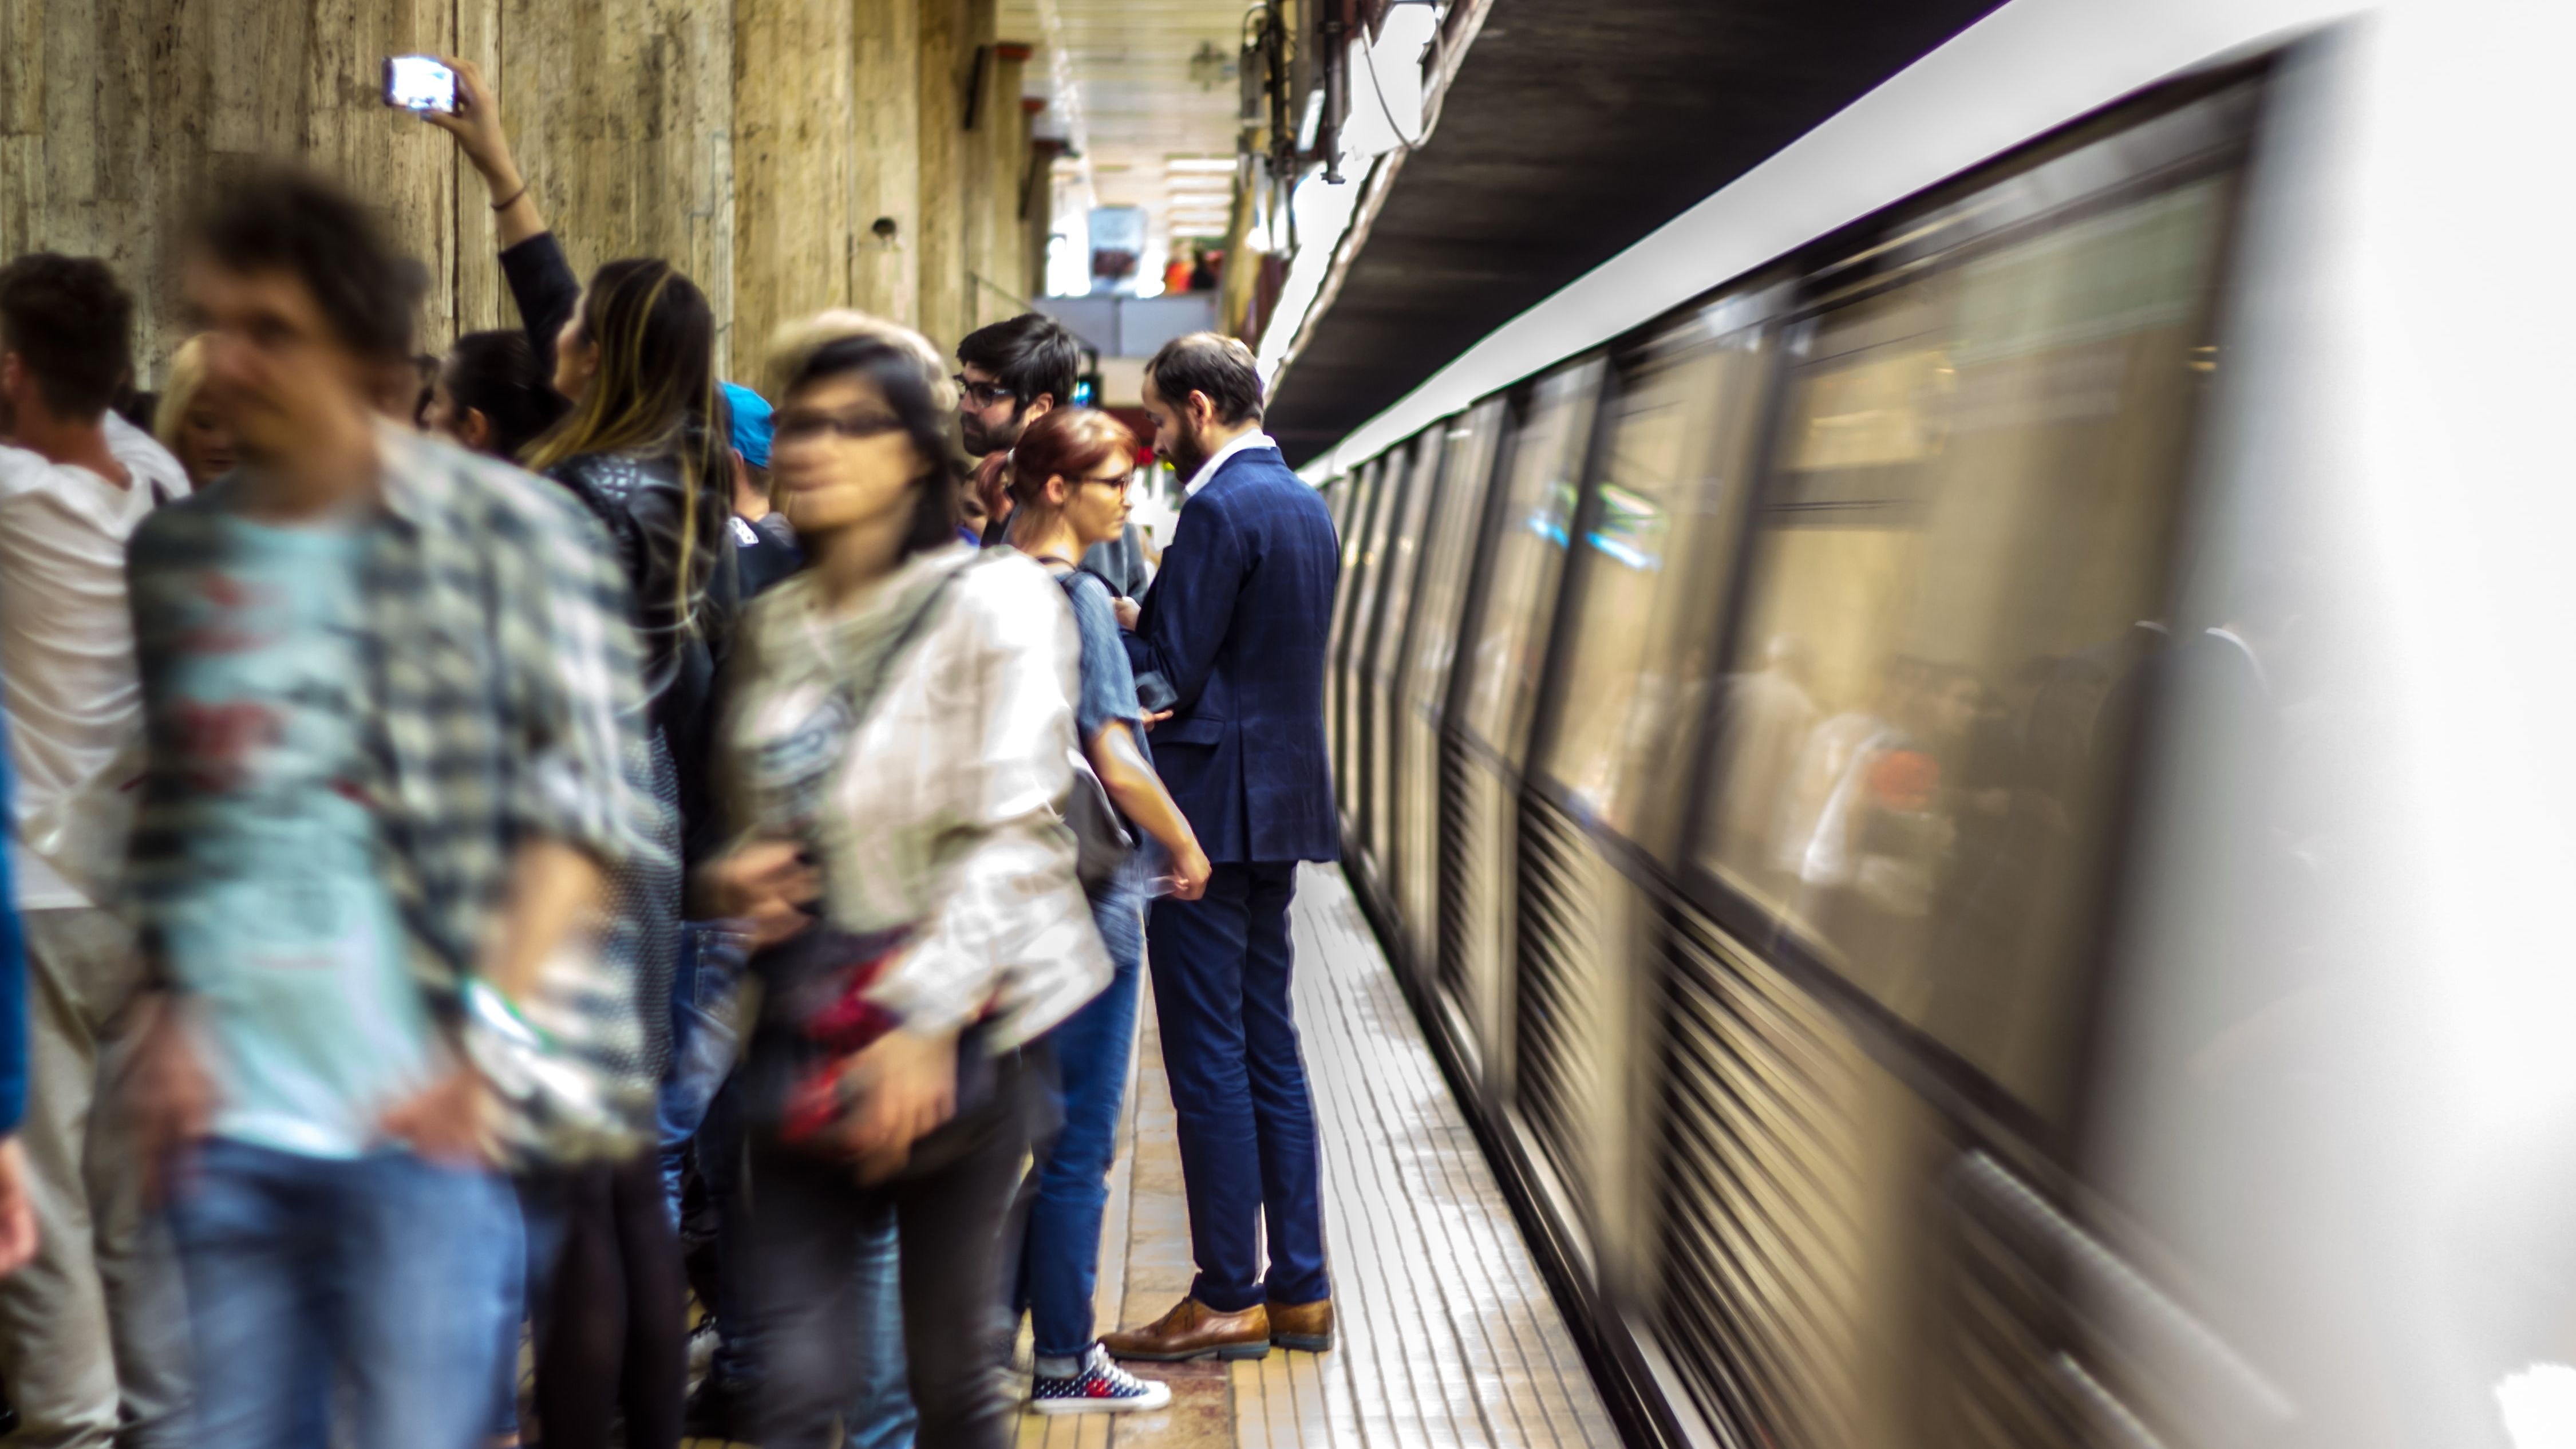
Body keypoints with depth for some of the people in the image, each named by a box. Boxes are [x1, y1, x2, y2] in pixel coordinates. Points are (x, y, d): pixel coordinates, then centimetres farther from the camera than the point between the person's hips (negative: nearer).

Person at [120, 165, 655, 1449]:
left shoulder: (506, 529, -3)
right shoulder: (176, 555, 11)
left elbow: (588, 800, -8)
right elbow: (165, 823, 16)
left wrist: (484, 1035, -14)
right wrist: (168, 1015, 4)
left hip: (420, 1113, -5)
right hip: (227, 1115, 5)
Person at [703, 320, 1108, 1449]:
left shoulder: (993, 602, -7)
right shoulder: (774, 625, 11)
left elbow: (1013, 836, -13)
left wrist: (922, 1024, -19)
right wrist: (736, 878, -1)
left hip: (962, 1024, -4)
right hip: (808, 1024, 5)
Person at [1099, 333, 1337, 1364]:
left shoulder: (1220, 510, -15)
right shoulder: (1306, 506, 14)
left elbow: (1166, 672, -17)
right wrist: (1137, 625, 11)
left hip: (1212, 806, -9)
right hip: (1280, 802, 9)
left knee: (1208, 1057, -3)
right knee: (1267, 1043, 13)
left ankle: (1230, 1299, 3)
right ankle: (1298, 1288, 18)